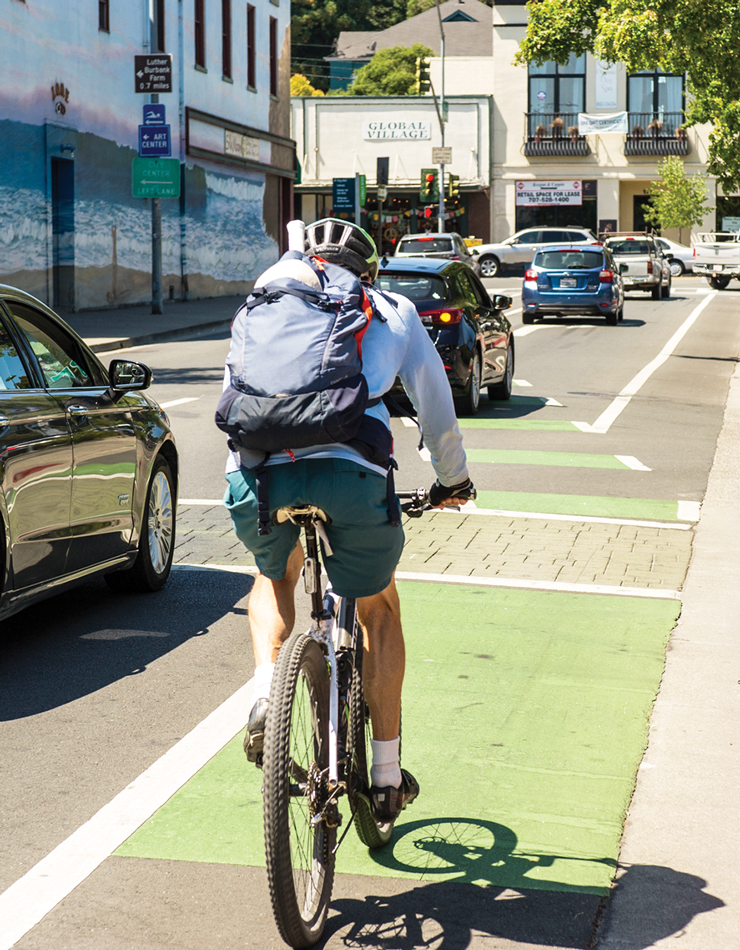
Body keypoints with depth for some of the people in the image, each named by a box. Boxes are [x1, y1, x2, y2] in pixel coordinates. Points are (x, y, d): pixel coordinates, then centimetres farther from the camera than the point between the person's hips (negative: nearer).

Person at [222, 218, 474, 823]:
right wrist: (452, 479, 49)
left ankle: (265, 688, 10)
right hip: (352, 472, -2)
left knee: (275, 576, 35)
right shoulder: (391, 311, 25)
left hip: (257, 475, 2)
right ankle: (387, 776, 25)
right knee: (378, 609, 24)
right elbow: (437, 408, 32)